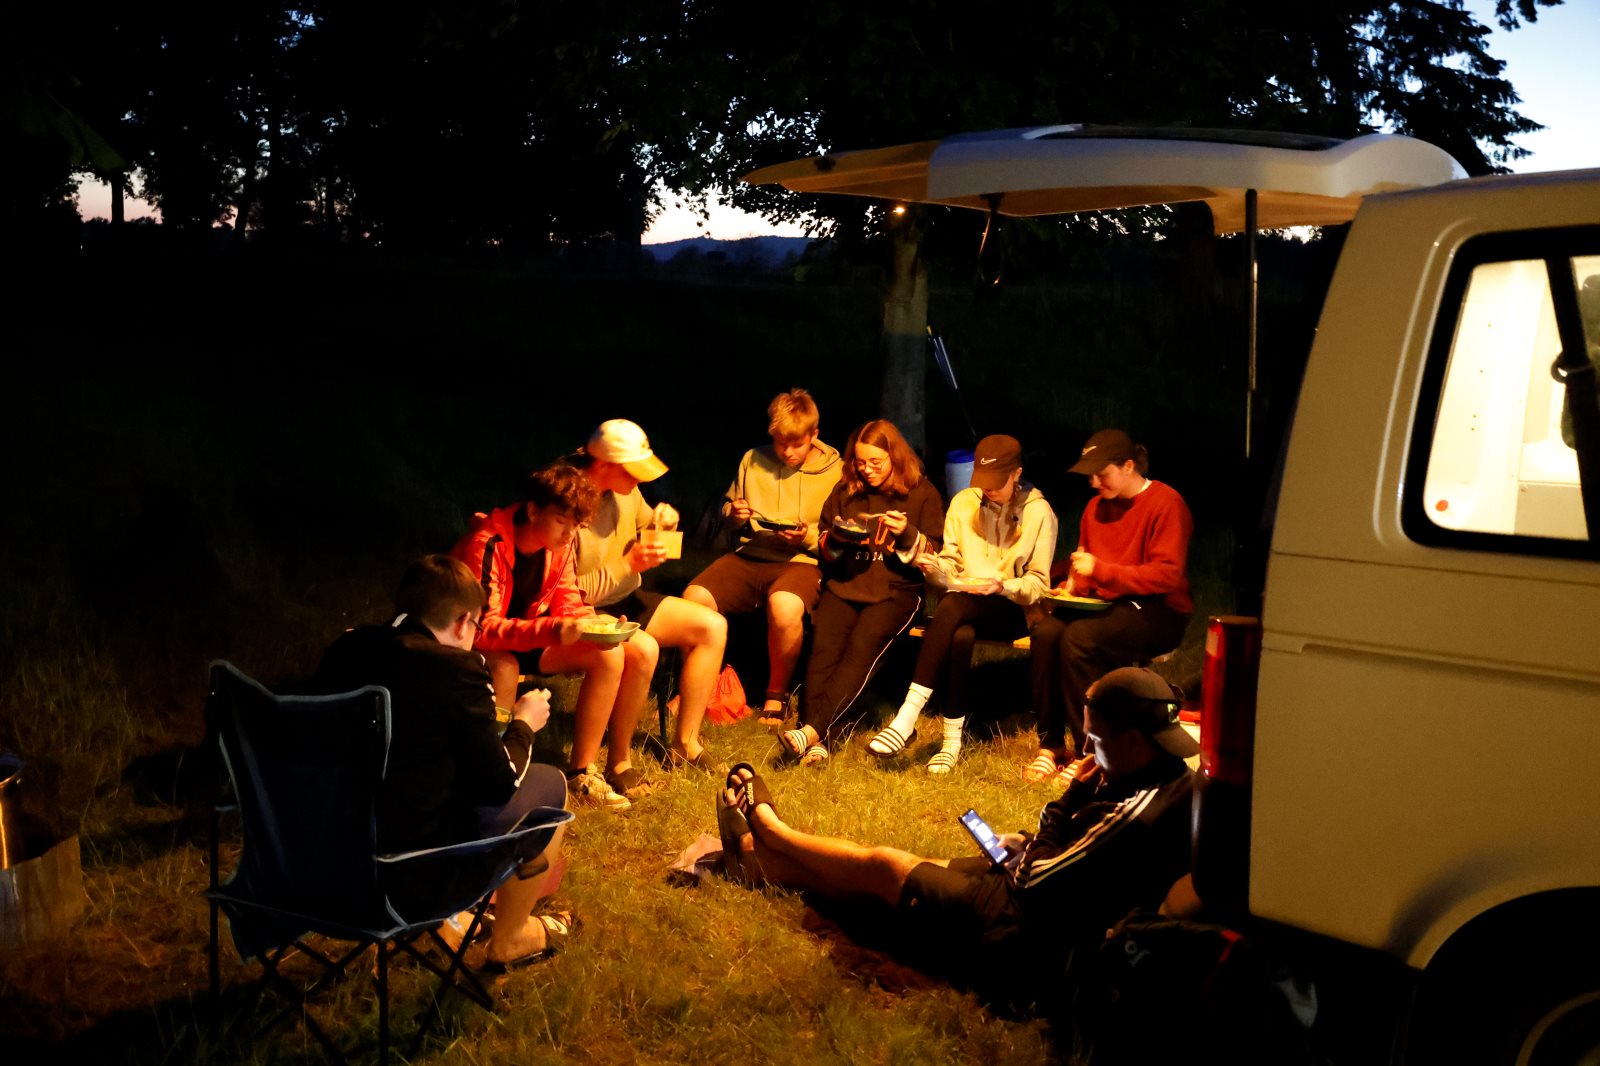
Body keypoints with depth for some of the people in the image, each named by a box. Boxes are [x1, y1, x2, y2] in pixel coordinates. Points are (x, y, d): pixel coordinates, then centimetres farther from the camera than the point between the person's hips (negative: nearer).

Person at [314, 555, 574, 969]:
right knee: (550, 784, 11)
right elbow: (498, 783, -10)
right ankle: (509, 939, 28)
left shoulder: (344, 648, 1)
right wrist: (523, 724, 9)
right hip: (411, 879, -7)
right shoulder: (457, 668, -17)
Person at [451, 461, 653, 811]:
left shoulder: (560, 541, -7)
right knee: (504, 669, -43)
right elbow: (484, 628, -32)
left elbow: (568, 604, 0)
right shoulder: (488, 545, -28)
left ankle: (581, 770, -3)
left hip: (538, 637, 7)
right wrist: (551, 629, -47)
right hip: (482, 649, -7)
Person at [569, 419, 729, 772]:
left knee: (712, 626, -2)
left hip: (625, 600, 9)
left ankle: (685, 745, 4)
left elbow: (642, 523, 20)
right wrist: (629, 563, -28)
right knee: (642, 647, -36)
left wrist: (661, 520, -4)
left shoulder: (625, 489, -1)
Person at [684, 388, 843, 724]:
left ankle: (777, 695, -12)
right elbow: (727, 511, 24)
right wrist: (733, 514, 1)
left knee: (784, 606, -39)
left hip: (802, 561, -4)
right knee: (694, 597, -23)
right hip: (749, 555, 4)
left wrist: (809, 537, -17)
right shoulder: (753, 460, 11)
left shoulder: (834, 473, 1)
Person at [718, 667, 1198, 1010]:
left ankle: (770, 835, 30)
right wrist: (1030, 843, -2)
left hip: (1028, 948, -8)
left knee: (880, 867, 7)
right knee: (891, 868, 14)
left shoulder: (1142, 812, -32)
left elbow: (1036, 883, -24)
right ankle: (767, 860, 29)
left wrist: (1070, 798, -15)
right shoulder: (1166, 778, -3)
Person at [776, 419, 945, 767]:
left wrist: (907, 534, -14)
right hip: (844, 582, 3)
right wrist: (837, 539, -1)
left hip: (896, 589, -3)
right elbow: (824, 548, 22)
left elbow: (933, 556, 5)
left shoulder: (922, 494, 7)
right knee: (823, 644, -26)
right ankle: (816, 742, -37)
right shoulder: (845, 491, 17)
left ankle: (812, 728, -43)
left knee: (862, 646, -31)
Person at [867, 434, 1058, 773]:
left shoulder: (1039, 512, 0)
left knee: (953, 606, -36)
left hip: (1011, 609, -3)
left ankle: (908, 717, -39)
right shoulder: (963, 502, 9)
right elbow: (951, 567, 10)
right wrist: (937, 570, -14)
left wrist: (1003, 586, -20)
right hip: (964, 601, 3)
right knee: (960, 636, -36)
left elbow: (1038, 584, -1)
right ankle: (952, 739, -31)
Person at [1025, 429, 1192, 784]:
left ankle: (1090, 753, -20)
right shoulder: (1097, 506, 14)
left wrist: (1101, 570, -22)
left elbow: (1168, 575, -17)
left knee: (1078, 638, -31)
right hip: (1107, 606, 7)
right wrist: (1073, 585, 0)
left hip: (1158, 612, -6)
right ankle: (1050, 745, -16)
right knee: (1046, 631, -23)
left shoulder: (1166, 503, -8)